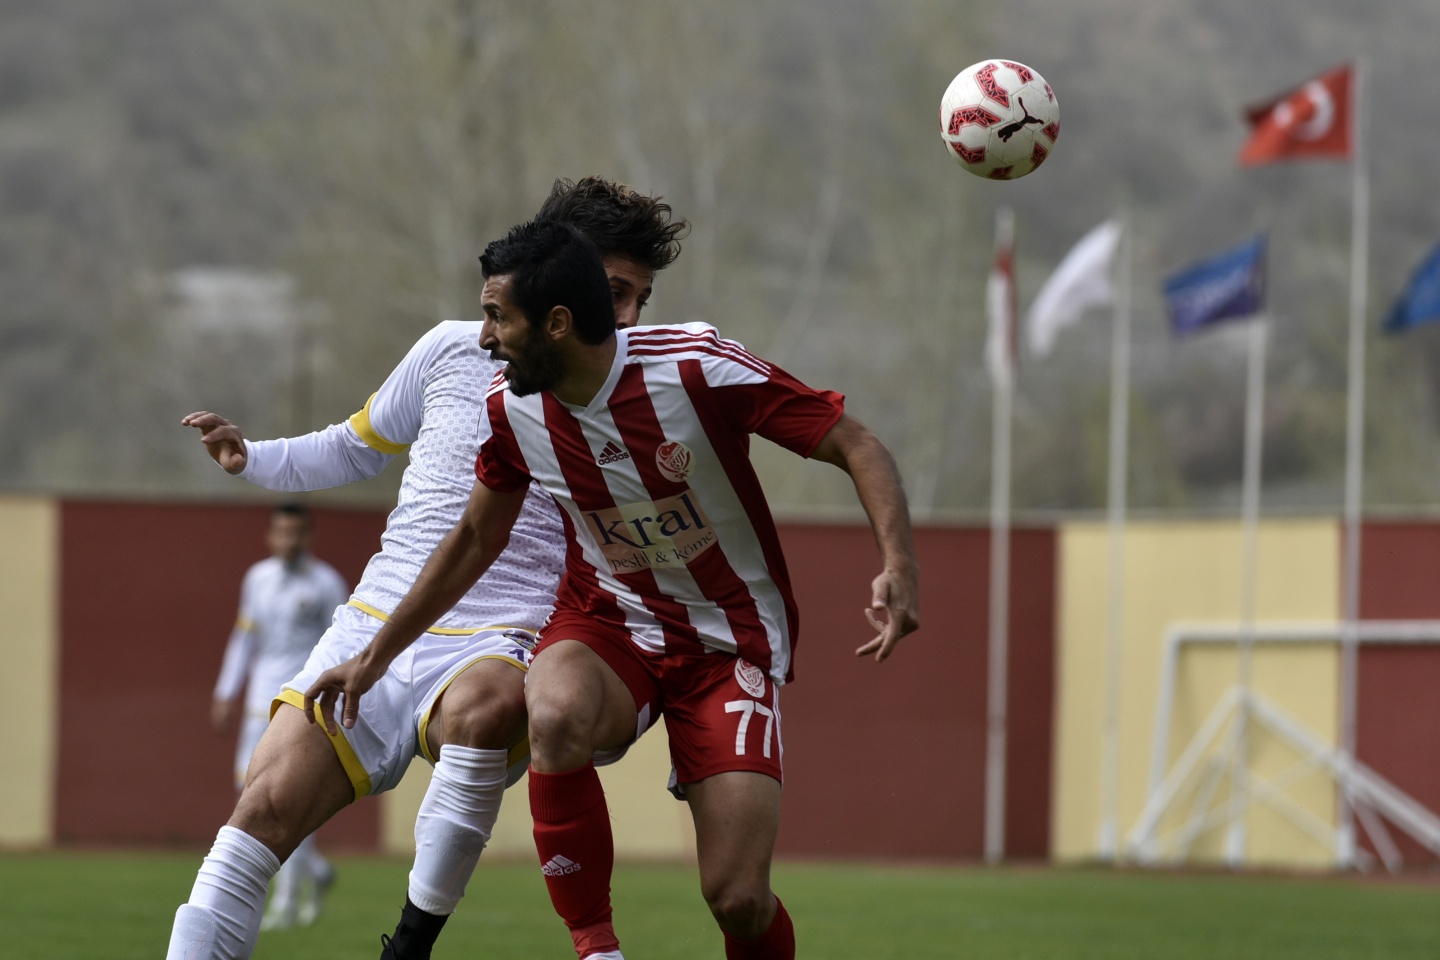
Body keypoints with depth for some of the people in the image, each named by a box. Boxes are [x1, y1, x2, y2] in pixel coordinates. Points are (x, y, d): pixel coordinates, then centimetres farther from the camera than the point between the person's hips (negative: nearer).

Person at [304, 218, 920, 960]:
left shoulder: (698, 370, -21)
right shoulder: (512, 408, -7)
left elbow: (857, 446, -16)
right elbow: (474, 539, 12)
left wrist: (898, 565, -33)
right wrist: (374, 658, 16)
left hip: (729, 645, -3)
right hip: (607, 622, 3)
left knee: (738, 898, -16)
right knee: (555, 715, -36)